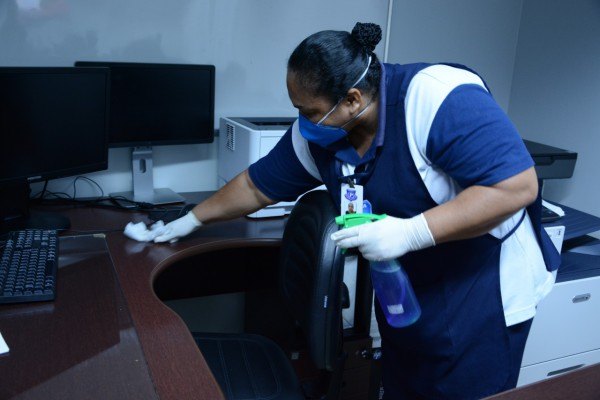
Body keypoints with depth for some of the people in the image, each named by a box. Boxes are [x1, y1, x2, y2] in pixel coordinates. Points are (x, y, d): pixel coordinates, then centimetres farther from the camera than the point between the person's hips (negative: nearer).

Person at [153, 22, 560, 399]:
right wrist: (192, 220, 12)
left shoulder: (440, 97, -27)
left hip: (482, 295, -5)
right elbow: (257, 186, 6)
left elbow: (518, 185, -29)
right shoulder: (315, 134, -6)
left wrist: (411, 232, -34)